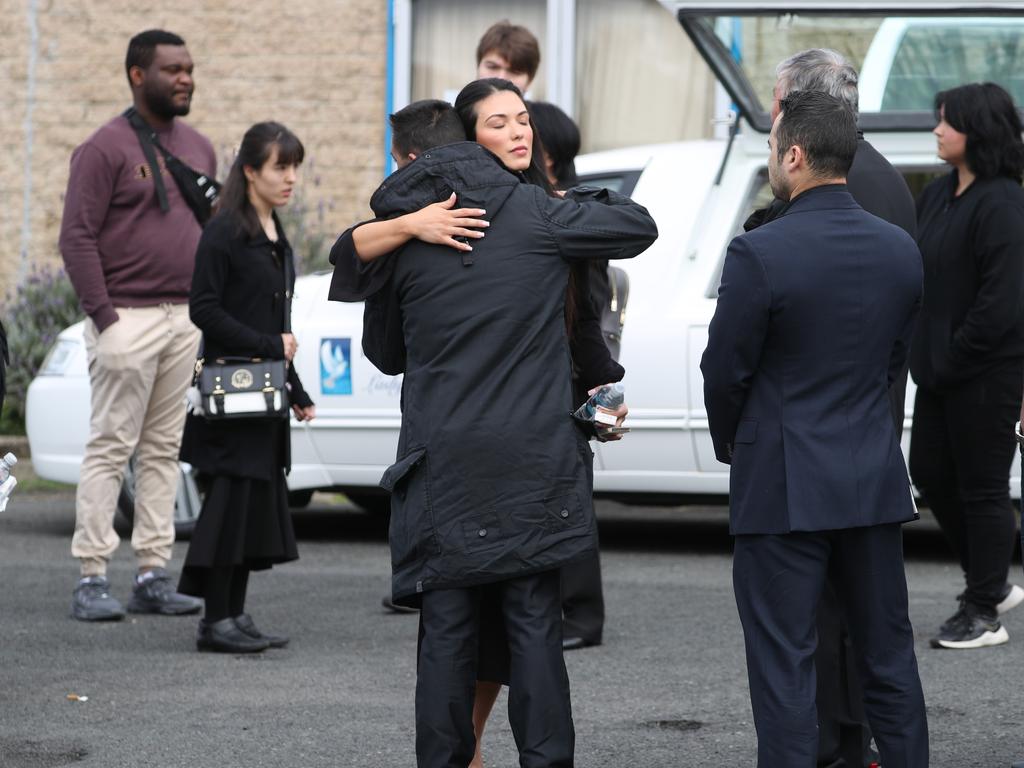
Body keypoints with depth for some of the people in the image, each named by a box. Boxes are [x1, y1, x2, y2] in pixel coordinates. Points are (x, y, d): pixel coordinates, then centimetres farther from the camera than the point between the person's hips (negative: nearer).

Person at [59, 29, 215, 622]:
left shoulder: (199, 149, 15)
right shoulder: (105, 149, -6)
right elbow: (78, 238, -10)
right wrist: (105, 316, -15)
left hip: (185, 321, 7)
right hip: (128, 319, -6)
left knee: (164, 450, 7)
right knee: (111, 447, -7)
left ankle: (154, 576, 9)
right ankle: (92, 578, -6)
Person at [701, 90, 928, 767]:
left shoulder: (760, 254, -16)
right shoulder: (900, 250, 2)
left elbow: (725, 372, -8)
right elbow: (895, 361, 10)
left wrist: (730, 446, 11)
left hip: (784, 486, -5)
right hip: (875, 481, 5)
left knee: (785, 667, 0)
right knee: (889, 655, 14)